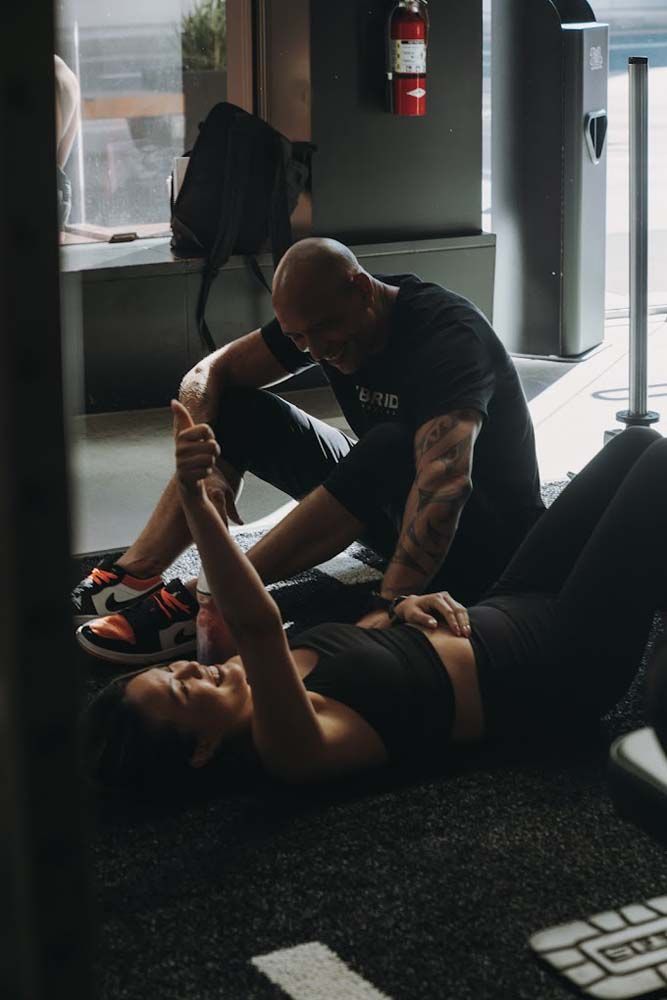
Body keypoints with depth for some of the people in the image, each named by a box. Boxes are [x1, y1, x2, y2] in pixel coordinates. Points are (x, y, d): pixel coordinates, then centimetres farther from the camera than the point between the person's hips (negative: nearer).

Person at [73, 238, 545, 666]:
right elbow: (207, 374, -2)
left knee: (391, 449, -38)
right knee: (241, 412, -3)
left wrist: (389, 607, -53)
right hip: (392, 510, 8)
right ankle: (134, 577, -16)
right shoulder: (319, 316, -6)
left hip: (487, 536, -7)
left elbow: (446, 477, -43)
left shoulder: (449, 335, -29)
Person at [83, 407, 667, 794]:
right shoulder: (291, 753, -32)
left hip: (506, 613, 8)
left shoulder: (245, 673, -7)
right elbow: (258, 625, -51)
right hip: (562, 671, -8)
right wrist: (194, 501, -61)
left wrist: (405, 605, -11)